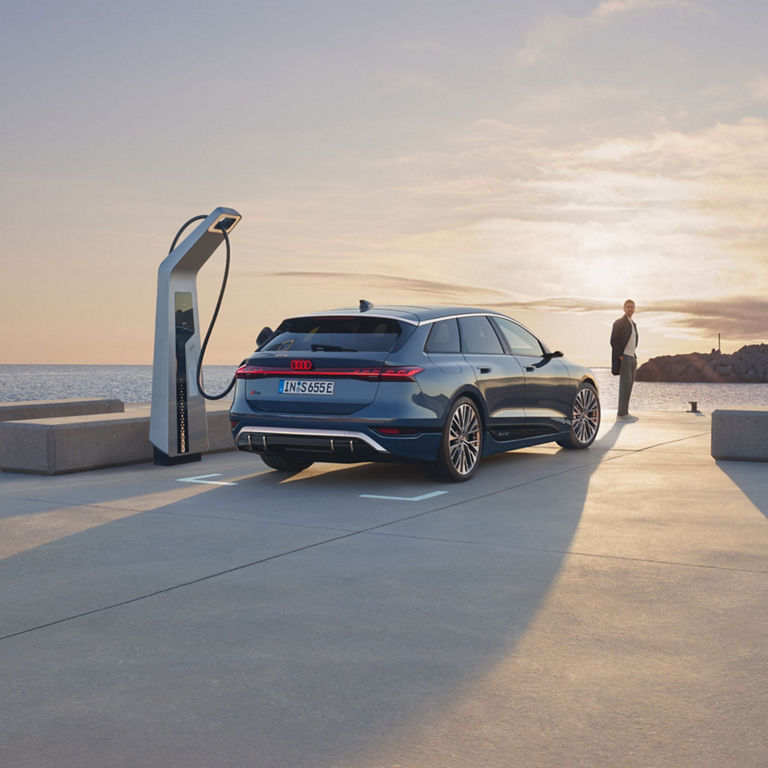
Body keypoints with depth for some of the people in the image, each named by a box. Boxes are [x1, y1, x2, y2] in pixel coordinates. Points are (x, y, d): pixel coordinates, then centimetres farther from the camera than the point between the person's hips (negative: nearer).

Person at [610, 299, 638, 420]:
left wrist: (634, 355, 13)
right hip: (623, 358, -9)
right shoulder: (619, 323, -8)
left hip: (632, 357, 9)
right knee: (625, 384, -12)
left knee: (629, 384, 7)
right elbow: (613, 341, -13)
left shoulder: (633, 324, 19)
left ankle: (623, 412, 11)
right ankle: (623, 413, -12)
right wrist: (620, 356, -18)